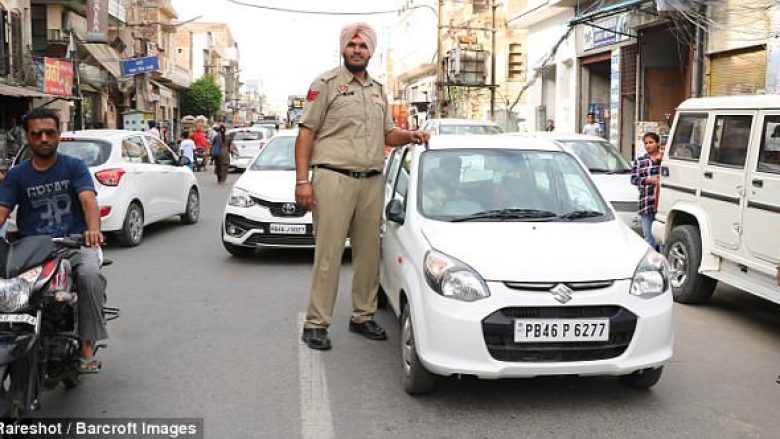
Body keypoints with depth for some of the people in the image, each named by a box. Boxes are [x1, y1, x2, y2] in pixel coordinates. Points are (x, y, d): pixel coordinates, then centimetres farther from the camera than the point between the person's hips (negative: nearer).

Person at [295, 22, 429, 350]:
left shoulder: (378, 90, 20)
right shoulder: (326, 83, 1)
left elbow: (387, 134, 26)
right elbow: (306, 133, -4)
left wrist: (409, 136, 3)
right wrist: (302, 180, -13)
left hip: (372, 182, 6)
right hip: (334, 179, -6)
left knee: (369, 253, 9)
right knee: (329, 254, -7)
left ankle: (363, 317, 21)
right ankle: (316, 324, 0)